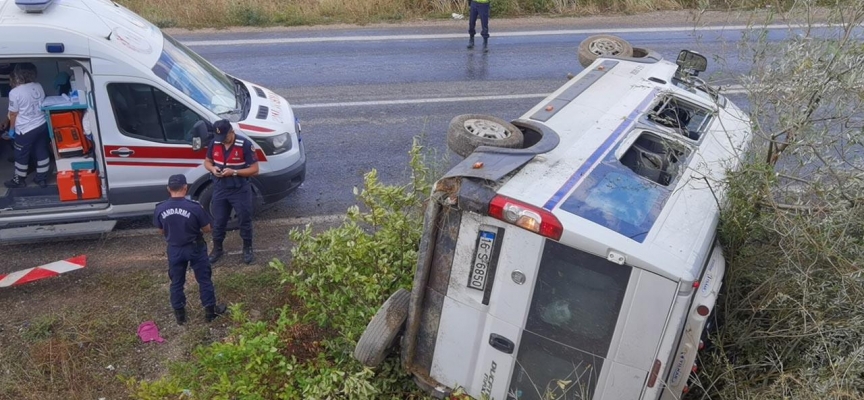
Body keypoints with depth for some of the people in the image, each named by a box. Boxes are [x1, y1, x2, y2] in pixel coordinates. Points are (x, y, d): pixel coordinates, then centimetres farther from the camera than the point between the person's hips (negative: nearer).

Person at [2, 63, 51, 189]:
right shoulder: (38, 86, -3)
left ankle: (19, 180, 27)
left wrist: (11, 129, 3)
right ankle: (42, 178, 26)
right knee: (42, 152, 15)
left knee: (21, 156, 12)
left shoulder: (15, 93, -19)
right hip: (42, 125, 6)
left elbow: (13, 114, -12)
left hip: (25, 130, -6)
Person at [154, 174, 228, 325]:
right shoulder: (194, 207, -22)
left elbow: (162, 231, 3)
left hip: (174, 250, 3)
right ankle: (210, 311, 23)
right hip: (195, 248, -2)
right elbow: (207, 229, -10)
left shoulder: (160, 209, -12)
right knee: (204, 280, 13)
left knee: (176, 283, 17)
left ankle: (179, 314, 28)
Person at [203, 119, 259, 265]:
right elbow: (207, 161, 11)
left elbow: (254, 169, -15)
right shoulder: (214, 143, -4)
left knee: (245, 220, 10)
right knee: (218, 221, 13)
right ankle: (217, 249, 32)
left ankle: (247, 249, 28)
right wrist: (212, 168, -12)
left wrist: (234, 172, -25)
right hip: (220, 189, 4)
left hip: (240, 190, -3)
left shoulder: (245, 144, -18)